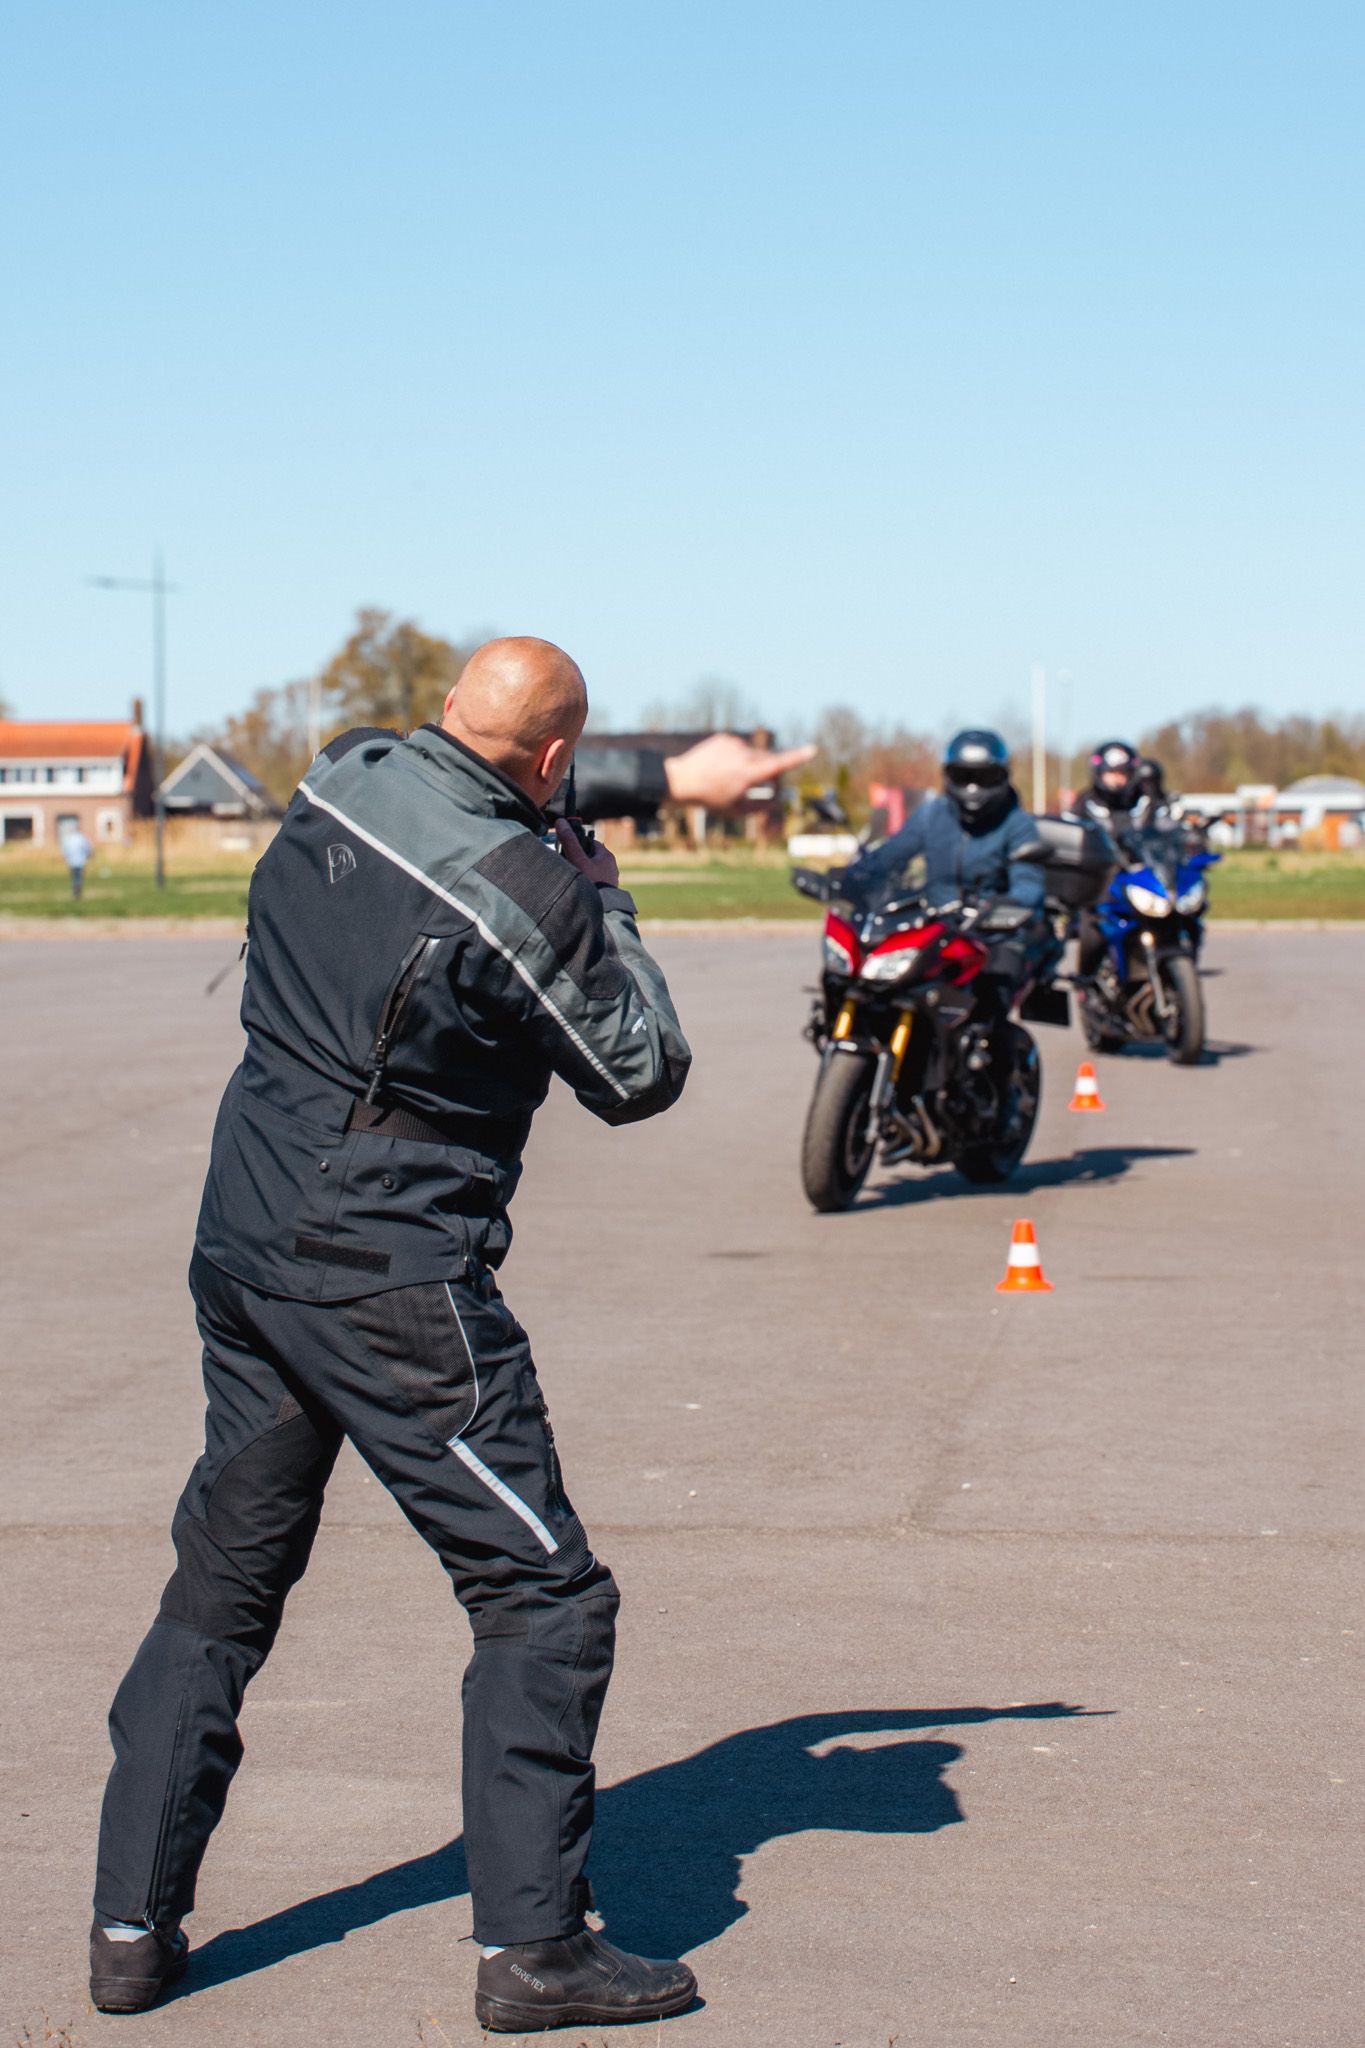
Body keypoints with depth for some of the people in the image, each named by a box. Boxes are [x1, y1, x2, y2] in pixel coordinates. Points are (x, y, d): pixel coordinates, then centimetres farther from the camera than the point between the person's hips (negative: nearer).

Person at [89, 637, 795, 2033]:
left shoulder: (341, 782, 4)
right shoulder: (527, 894, -18)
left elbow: (483, 796, 25)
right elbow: (641, 1077, -4)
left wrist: (672, 777, 31)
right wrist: (602, 898, 5)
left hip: (243, 1248, 8)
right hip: (393, 1287, -8)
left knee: (220, 1587, 17)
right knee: (542, 1599, 2)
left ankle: (132, 1924, 20)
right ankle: (530, 1948, 2)